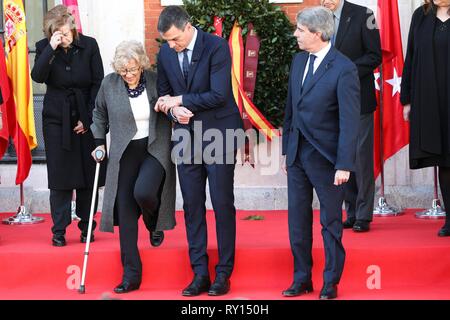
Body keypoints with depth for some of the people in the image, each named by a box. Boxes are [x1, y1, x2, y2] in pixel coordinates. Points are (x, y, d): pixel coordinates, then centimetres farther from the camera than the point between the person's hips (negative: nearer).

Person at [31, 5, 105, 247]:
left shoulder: (89, 45, -4)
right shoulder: (44, 48, -2)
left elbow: (98, 83, -1)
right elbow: (37, 77, -18)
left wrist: (88, 118, -5)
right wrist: (52, 49, -26)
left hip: (86, 118, 0)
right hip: (57, 119, 0)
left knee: (88, 175, 4)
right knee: (59, 176, -1)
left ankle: (86, 227, 15)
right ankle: (59, 231, 5)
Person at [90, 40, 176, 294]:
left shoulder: (156, 82, -5)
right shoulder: (109, 84, 0)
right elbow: (100, 114, 17)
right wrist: (99, 143, 14)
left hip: (155, 149, -2)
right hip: (124, 154, 3)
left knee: (143, 192, -28)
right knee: (125, 212, -1)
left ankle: (155, 225, 11)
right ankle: (131, 275, 7)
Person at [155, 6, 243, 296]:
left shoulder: (217, 47, -13)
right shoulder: (165, 53, 3)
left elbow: (219, 95, -20)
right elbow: (164, 93, 14)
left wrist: (180, 100, -14)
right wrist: (173, 109, -8)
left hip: (219, 136, -5)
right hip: (186, 138, 5)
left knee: (222, 205, 1)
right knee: (192, 206, 5)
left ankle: (223, 274, 9)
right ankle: (200, 274, 12)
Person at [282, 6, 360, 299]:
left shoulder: (344, 69, -15)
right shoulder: (298, 61, 7)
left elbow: (349, 121, -16)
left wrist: (344, 165, -18)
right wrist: (287, 150, 13)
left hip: (325, 156, -6)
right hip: (298, 154, 6)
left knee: (331, 220, 7)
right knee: (297, 219, 11)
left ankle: (331, 283, 18)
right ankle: (302, 279, 22)